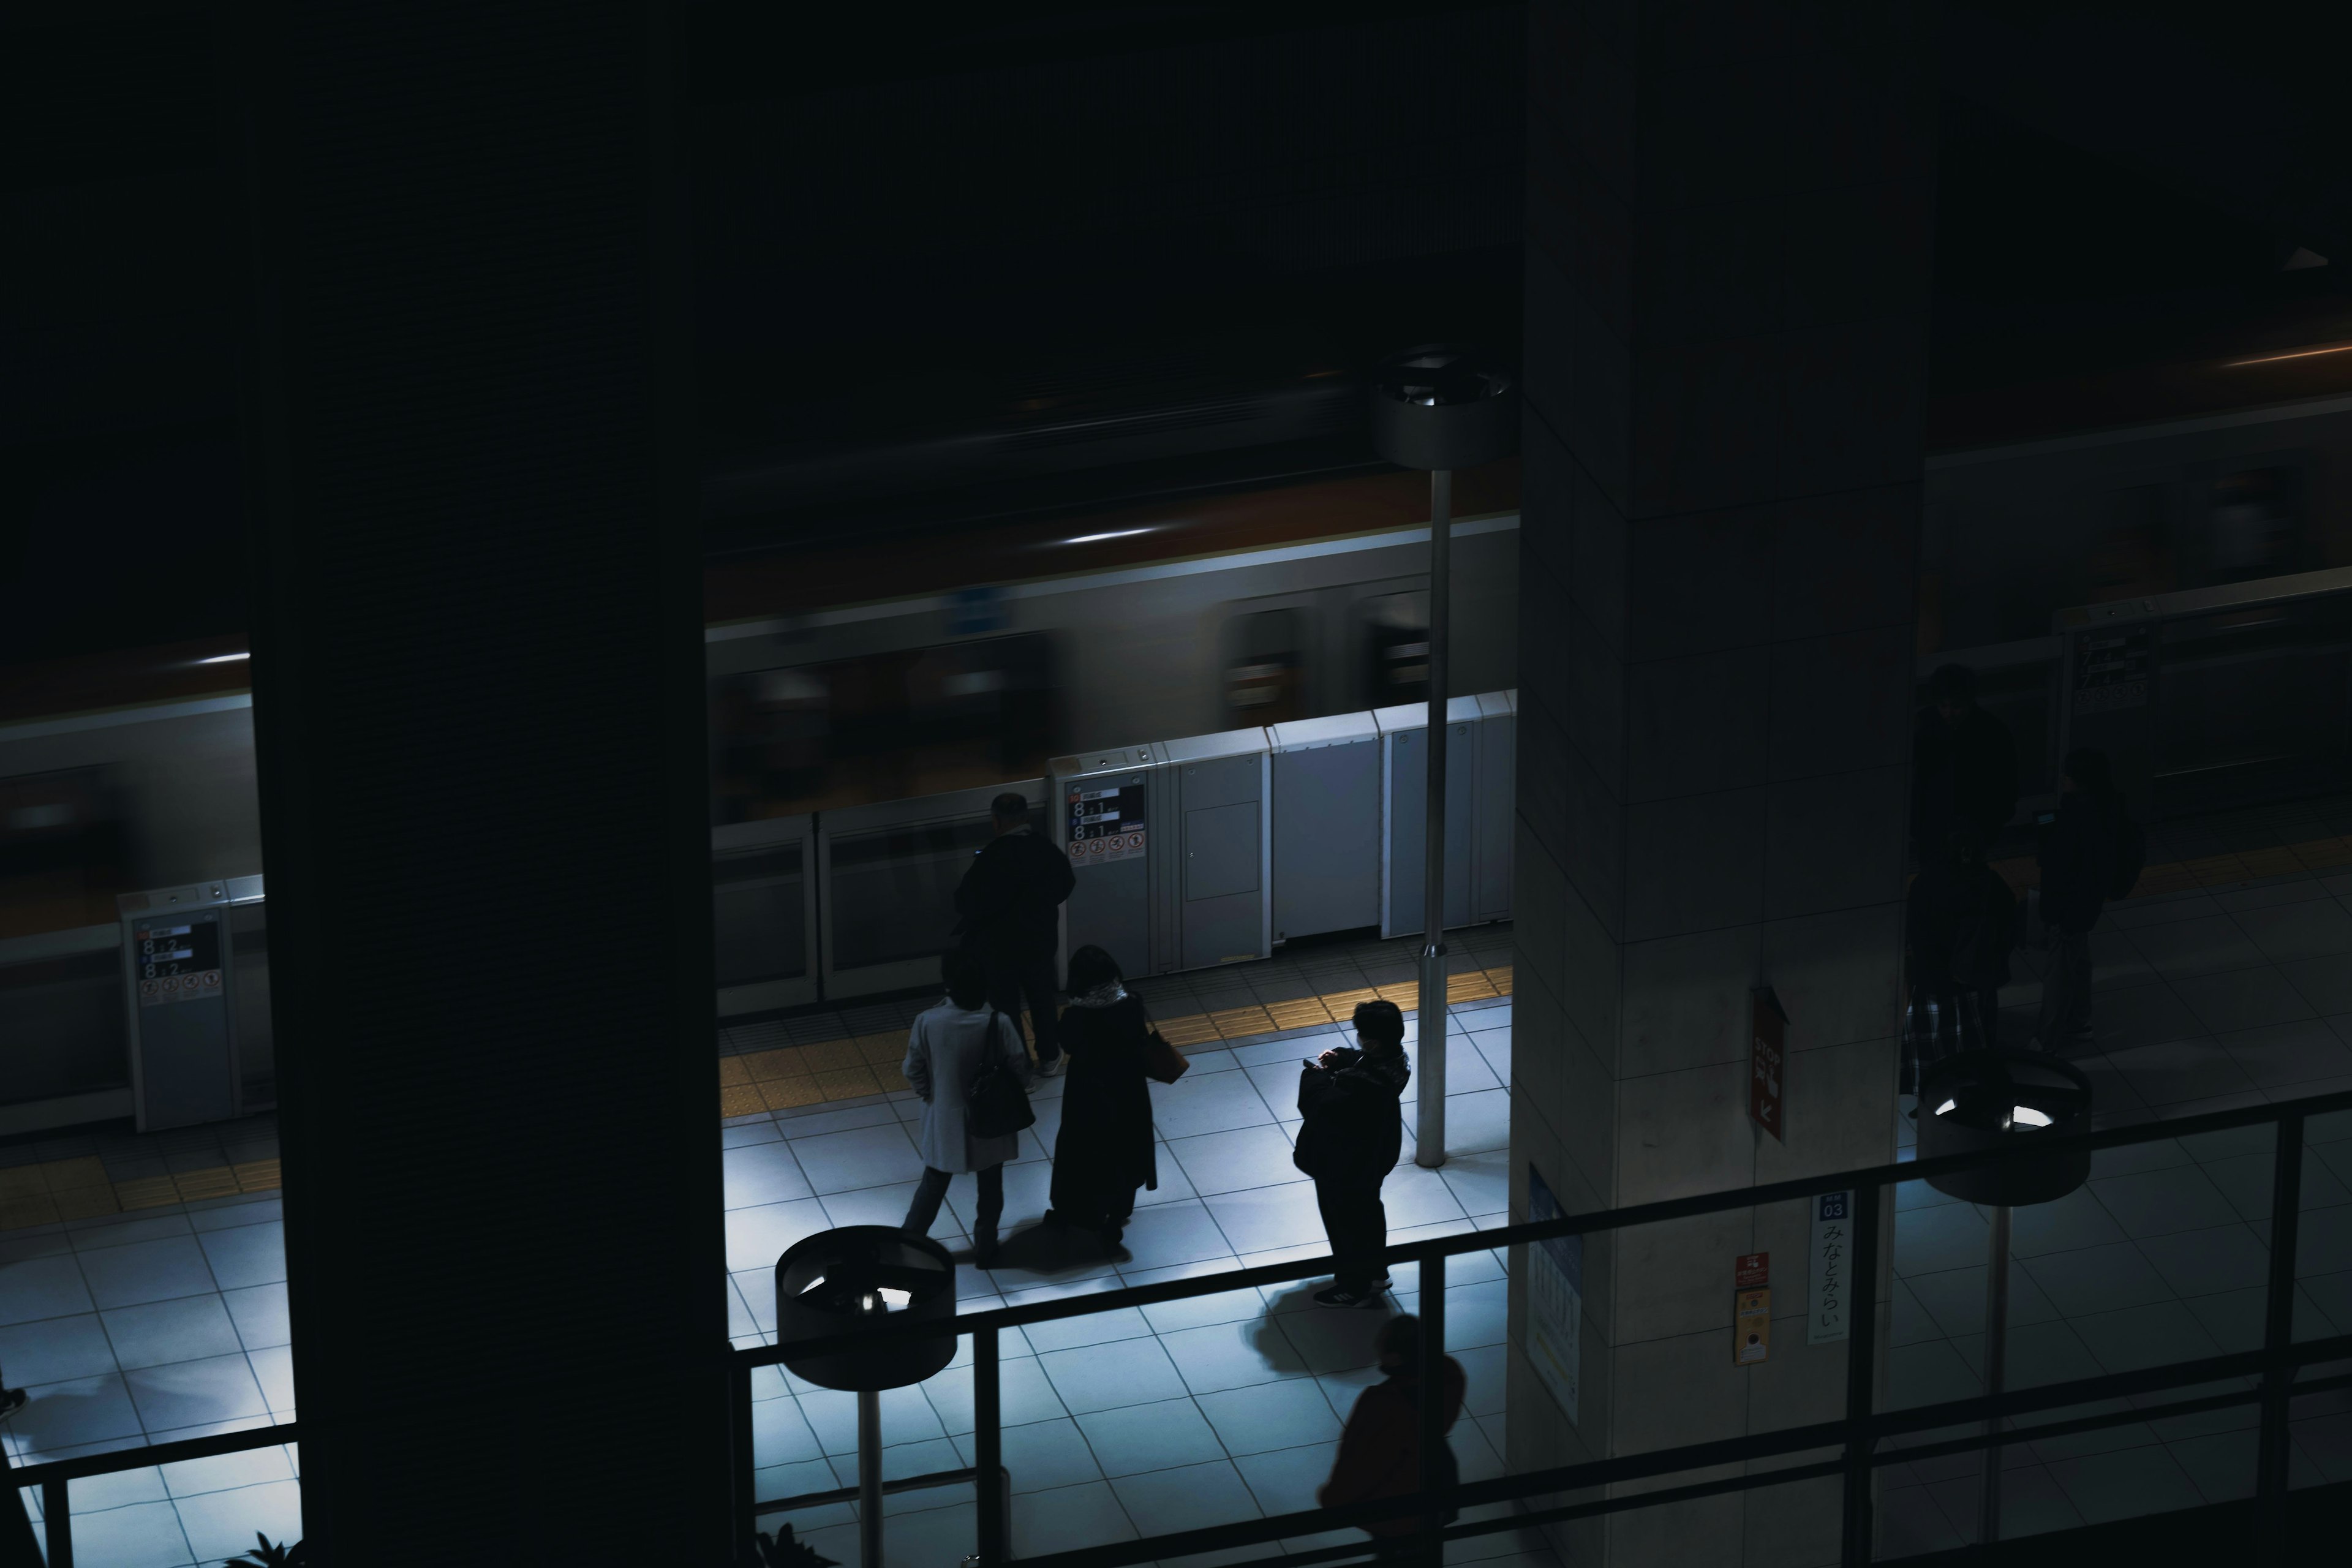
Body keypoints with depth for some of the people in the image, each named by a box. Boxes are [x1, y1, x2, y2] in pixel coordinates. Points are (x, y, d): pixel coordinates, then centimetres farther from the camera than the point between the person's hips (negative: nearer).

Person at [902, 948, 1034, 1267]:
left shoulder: (927, 1023, -23)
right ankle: (985, 1247, 34)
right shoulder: (999, 1024, -25)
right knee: (990, 1185, 21)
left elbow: (914, 1071, -9)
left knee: (934, 1183, 22)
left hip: (945, 1121, 1)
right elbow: (1021, 1072, -15)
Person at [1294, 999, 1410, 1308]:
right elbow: (1355, 1060, 7)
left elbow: (1322, 1106, -37)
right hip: (1373, 1156, 9)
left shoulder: (1367, 1085, -42)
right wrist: (1336, 1060, -13)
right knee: (1368, 1210, 30)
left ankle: (1355, 1288, 36)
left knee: (1345, 1222, 15)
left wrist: (1314, 1076, -19)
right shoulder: (1391, 1058, -14)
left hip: (1345, 1167, -9)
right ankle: (1374, 1273, 50)